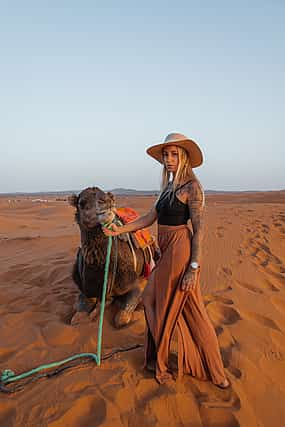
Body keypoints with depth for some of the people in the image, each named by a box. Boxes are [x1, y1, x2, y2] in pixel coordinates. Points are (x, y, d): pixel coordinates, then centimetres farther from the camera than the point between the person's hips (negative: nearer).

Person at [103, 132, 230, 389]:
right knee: (152, 299, 16)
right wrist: (119, 230, 13)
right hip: (166, 253, 9)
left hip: (180, 252, -9)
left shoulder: (191, 187, -11)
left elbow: (199, 229, -15)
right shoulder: (168, 188, 13)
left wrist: (194, 268, -19)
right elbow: (149, 218, 16)